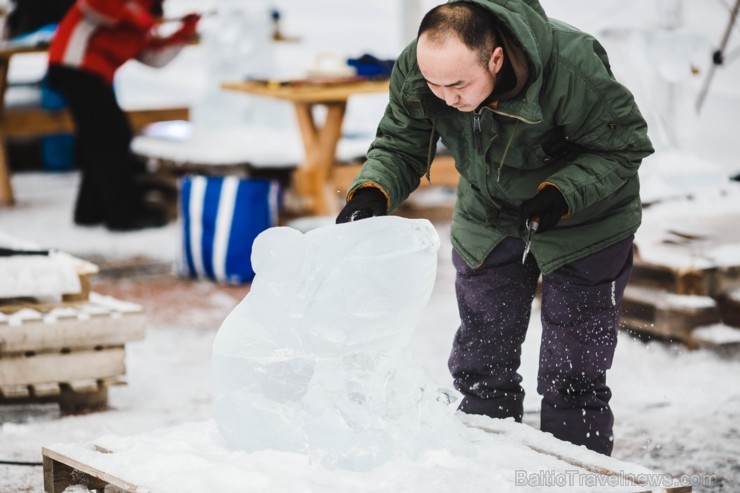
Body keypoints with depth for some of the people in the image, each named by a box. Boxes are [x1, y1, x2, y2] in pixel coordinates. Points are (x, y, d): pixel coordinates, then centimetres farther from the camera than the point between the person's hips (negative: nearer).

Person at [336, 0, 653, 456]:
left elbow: (625, 144, -23)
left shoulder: (572, 67, -37)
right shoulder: (415, 69, -24)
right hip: (488, 221, 4)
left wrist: (561, 195, -36)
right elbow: (400, 146, -11)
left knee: (573, 375, -2)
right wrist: (372, 193, -32)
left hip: (583, 222, -4)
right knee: (480, 366, 11)